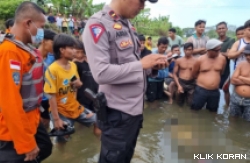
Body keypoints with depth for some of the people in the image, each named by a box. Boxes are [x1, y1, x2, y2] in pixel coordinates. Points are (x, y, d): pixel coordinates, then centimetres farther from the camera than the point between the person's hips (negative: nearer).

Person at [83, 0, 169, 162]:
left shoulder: (128, 25, 9)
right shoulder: (98, 24, -16)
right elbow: (101, 73, -26)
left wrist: (153, 66, -3)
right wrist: (141, 64, -20)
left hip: (136, 107, 8)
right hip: (117, 112, -8)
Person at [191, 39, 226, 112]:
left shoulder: (222, 59, -3)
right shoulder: (200, 60, -10)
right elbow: (194, 74, 4)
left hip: (215, 91, 3)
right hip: (201, 90, -2)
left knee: (212, 111, 18)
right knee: (195, 109, 10)